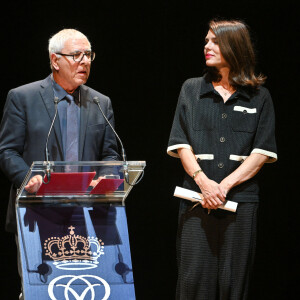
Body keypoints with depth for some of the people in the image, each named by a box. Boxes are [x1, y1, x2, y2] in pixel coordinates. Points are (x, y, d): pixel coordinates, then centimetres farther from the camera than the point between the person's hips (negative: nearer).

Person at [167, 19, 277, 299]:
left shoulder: (259, 97, 8)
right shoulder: (191, 89, 12)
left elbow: (262, 152, 1)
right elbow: (181, 144, 5)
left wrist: (225, 185, -11)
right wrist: (204, 182, -11)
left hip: (240, 199, 0)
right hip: (197, 199, 1)